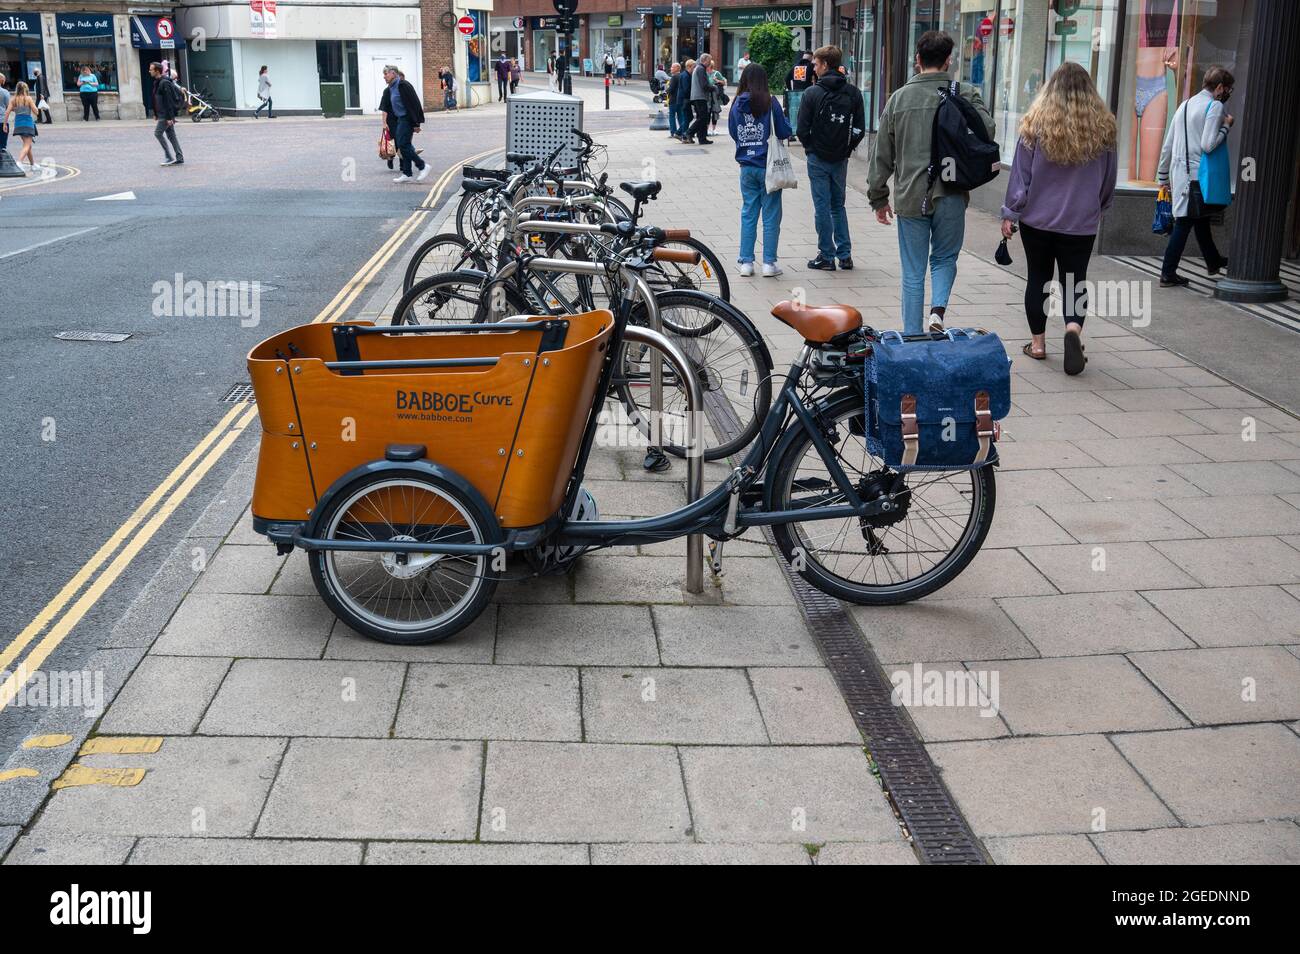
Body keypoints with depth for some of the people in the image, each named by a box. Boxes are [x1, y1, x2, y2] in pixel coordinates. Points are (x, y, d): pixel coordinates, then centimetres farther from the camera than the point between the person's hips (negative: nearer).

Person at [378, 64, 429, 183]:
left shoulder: (403, 85, -16)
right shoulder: (390, 89, 12)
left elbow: (413, 104, -19)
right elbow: (387, 108, 18)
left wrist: (416, 124, -21)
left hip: (406, 119, -10)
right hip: (399, 120, 10)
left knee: (403, 145, -12)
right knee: (403, 146, 8)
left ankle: (423, 166, -3)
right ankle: (407, 174, 12)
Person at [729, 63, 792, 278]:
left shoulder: (737, 105, 1)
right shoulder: (769, 103, -11)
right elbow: (784, 132, -7)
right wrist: (784, 118, 10)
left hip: (746, 167, 4)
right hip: (768, 166, -4)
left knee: (748, 214, 12)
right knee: (771, 215, 4)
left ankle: (746, 262, 11)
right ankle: (769, 262, 5)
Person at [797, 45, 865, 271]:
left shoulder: (813, 93, -11)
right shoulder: (853, 93, 1)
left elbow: (802, 129, -11)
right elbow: (860, 128, 0)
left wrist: (810, 148, 5)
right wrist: (847, 148, 10)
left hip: (818, 159, -4)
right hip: (841, 159, 4)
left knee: (822, 207, 3)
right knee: (838, 206, 16)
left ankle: (827, 256, 6)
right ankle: (845, 254, 14)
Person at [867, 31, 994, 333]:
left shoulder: (899, 98, 3)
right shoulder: (966, 94, -3)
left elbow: (882, 155, 6)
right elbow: (987, 133, -16)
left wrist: (878, 197, 15)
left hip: (910, 198, 1)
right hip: (951, 196, -1)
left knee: (913, 273, 10)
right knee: (944, 258, 20)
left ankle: (912, 338, 13)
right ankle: (938, 309, -4)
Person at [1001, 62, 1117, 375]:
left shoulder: (1036, 125, -9)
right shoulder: (1103, 128, -2)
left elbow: (1020, 174, -6)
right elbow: (1109, 180, 9)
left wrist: (1010, 213, 3)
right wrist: (1098, 208, 26)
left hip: (1037, 219, -1)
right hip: (1081, 222, 1)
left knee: (1038, 279, 13)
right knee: (1074, 281, 9)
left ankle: (1038, 342, 18)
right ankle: (1074, 327, -17)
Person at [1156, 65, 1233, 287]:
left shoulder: (1185, 105, 16)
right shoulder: (1215, 106, -9)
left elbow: (1167, 146, 17)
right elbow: (1208, 145, -19)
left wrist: (1163, 176, 23)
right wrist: (1226, 126, -5)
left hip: (1179, 173, 8)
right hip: (1197, 175, -8)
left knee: (1201, 219, 20)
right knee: (1184, 223, -4)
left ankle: (1213, 261, 35)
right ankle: (1168, 273, -2)